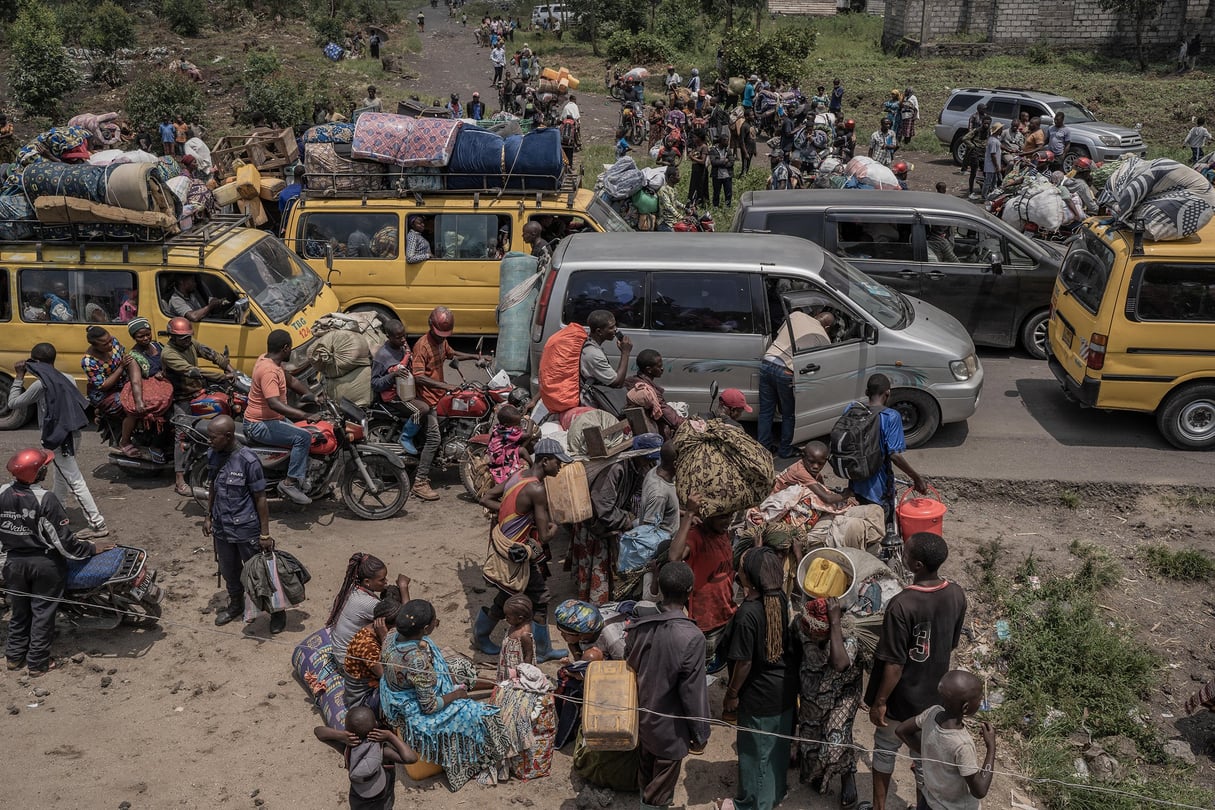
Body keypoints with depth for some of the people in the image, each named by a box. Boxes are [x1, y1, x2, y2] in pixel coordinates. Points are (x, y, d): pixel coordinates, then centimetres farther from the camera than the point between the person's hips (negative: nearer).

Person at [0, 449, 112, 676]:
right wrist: (92, 548, -7)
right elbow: (63, 540, -20)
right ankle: (38, 663, 18)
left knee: (19, 611, 22)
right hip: (44, 564, -4)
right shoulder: (45, 499, -24)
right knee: (42, 613, 10)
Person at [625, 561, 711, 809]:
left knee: (646, 779, 29)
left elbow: (628, 671, 2)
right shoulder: (691, 637, -29)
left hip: (641, 719, 5)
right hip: (669, 728, -5)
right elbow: (693, 693, -22)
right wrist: (700, 734, -7)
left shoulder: (639, 626, -12)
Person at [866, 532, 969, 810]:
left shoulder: (902, 605, -33)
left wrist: (879, 701, -12)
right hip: (934, 693, 5)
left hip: (901, 697, -5)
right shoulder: (957, 595, -13)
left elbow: (894, 664, -25)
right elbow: (951, 644, 2)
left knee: (885, 750, 18)